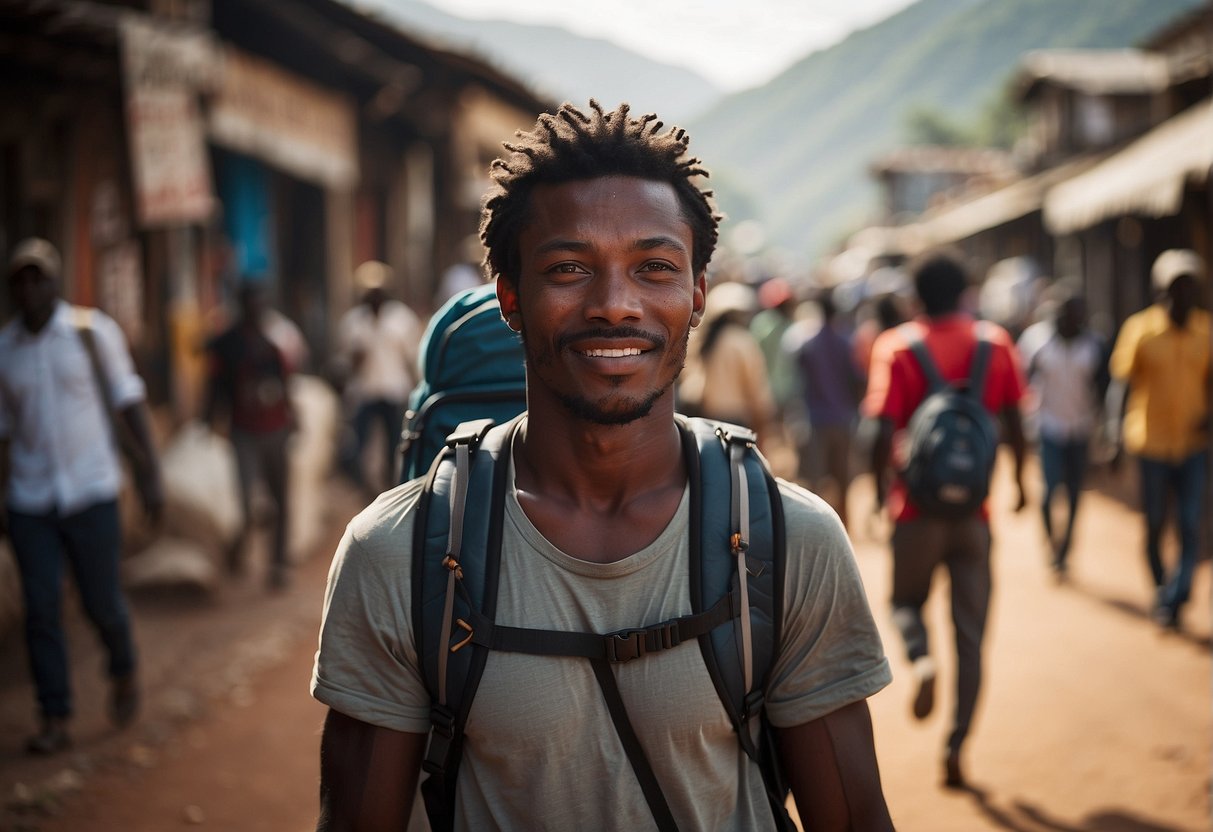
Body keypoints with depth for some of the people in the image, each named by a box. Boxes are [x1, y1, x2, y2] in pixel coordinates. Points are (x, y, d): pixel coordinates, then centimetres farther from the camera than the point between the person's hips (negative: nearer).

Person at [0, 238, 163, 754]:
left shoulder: (93, 331, -3)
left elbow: (128, 402, 0)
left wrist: (151, 471, -6)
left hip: (90, 492, -2)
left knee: (102, 603, 3)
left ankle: (123, 670, 34)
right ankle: (55, 721, 6)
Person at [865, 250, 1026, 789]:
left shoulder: (897, 348, -6)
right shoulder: (995, 344, 1)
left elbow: (884, 432, -13)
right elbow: (1014, 423, 1)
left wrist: (881, 488, 1)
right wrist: (1019, 481, 15)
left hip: (917, 506, -2)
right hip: (974, 509, 2)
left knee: (906, 601, 19)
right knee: (970, 635, 8)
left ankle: (921, 658, -14)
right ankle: (955, 749, 3)